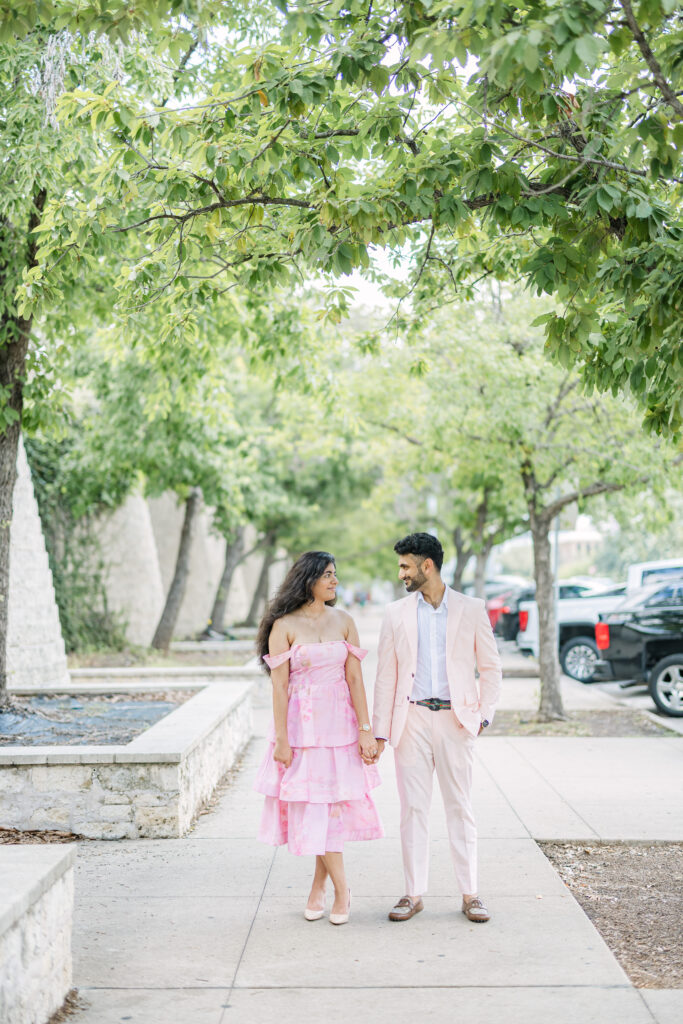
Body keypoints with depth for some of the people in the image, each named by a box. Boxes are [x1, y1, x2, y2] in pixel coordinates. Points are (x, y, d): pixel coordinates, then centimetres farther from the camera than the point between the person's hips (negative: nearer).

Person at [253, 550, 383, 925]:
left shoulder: (343, 621, 4)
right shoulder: (284, 626, -6)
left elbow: (355, 678, 2)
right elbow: (279, 685, -7)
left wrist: (366, 731, -3)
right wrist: (281, 739, -11)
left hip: (339, 722, 3)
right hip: (302, 724, -3)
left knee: (333, 803, 5)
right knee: (312, 805, 0)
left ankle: (319, 887, 19)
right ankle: (340, 887, 11)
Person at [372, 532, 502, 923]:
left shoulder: (471, 609, 1)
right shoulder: (396, 613, 6)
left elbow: (491, 666, 6)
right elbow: (386, 675, 7)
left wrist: (484, 715, -4)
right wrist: (380, 731, 2)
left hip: (455, 719, -1)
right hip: (412, 719, 2)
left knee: (461, 807, 3)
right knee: (413, 808, 4)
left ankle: (470, 894, 11)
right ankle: (414, 894, 13)